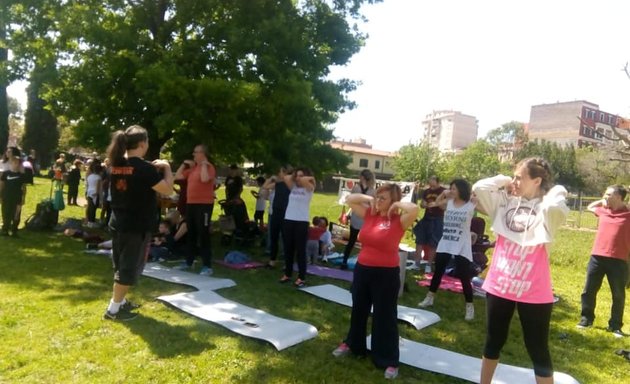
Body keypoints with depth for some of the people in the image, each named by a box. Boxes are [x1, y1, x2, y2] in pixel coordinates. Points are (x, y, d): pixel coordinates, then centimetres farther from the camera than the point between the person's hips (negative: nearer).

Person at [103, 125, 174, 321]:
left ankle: (120, 301, 32)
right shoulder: (144, 168, -18)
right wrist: (166, 168, -3)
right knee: (130, 267, 3)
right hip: (137, 226, -8)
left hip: (118, 223, 8)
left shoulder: (117, 165, 5)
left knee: (121, 265, 20)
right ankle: (114, 309, 9)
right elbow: (168, 190, -16)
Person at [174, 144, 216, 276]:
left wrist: (204, 165, -17)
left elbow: (204, 179, -29)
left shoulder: (209, 167, -9)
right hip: (190, 204, 8)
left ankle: (207, 266, -4)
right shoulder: (192, 168, 15)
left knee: (203, 235, -8)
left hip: (204, 205, -8)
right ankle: (189, 262, 28)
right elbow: (177, 176, 18)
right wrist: (184, 164, 11)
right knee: (191, 234, 16)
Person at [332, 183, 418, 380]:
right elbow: (349, 199, 10)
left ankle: (389, 360, 19)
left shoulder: (399, 221, -13)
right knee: (358, 309, 22)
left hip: (386, 274, -6)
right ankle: (352, 344, 44)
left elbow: (414, 209, -33)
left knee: (385, 316, 4)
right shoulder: (369, 214, 2)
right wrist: (368, 199, -1)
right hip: (362, 269, 6)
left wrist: (397, 204, -17)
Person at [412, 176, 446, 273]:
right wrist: (423, 204, -10)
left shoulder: (443, 192, -6)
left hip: (437, 220, -5)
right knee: (419, 240, 4)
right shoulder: (426, 191, 7)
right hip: (426, 218, 5)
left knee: (433, 243, 0)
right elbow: (421, 204, 14)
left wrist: (436, 204, -26)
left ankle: (429, 265, 11)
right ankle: (417, 263, 11)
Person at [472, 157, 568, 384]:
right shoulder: (506, 201, 2)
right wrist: (503, 180, -1)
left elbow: (554, 207, -33)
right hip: (499, 285, 4)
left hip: (533, 292, -4)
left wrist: (557, 192, -13)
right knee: (494, 341, 20)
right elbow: (478, 188, -8)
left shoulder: (546, 208, -9)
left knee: (537, 349, 9)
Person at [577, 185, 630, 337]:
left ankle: (615, 326, 20)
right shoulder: (603, 210, 9)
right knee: (589, 290, 9)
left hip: (618, 261, -4)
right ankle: (586, 318, 22)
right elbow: (590, 207, 29)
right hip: (597, 257, 4)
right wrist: (603, 201, 16)